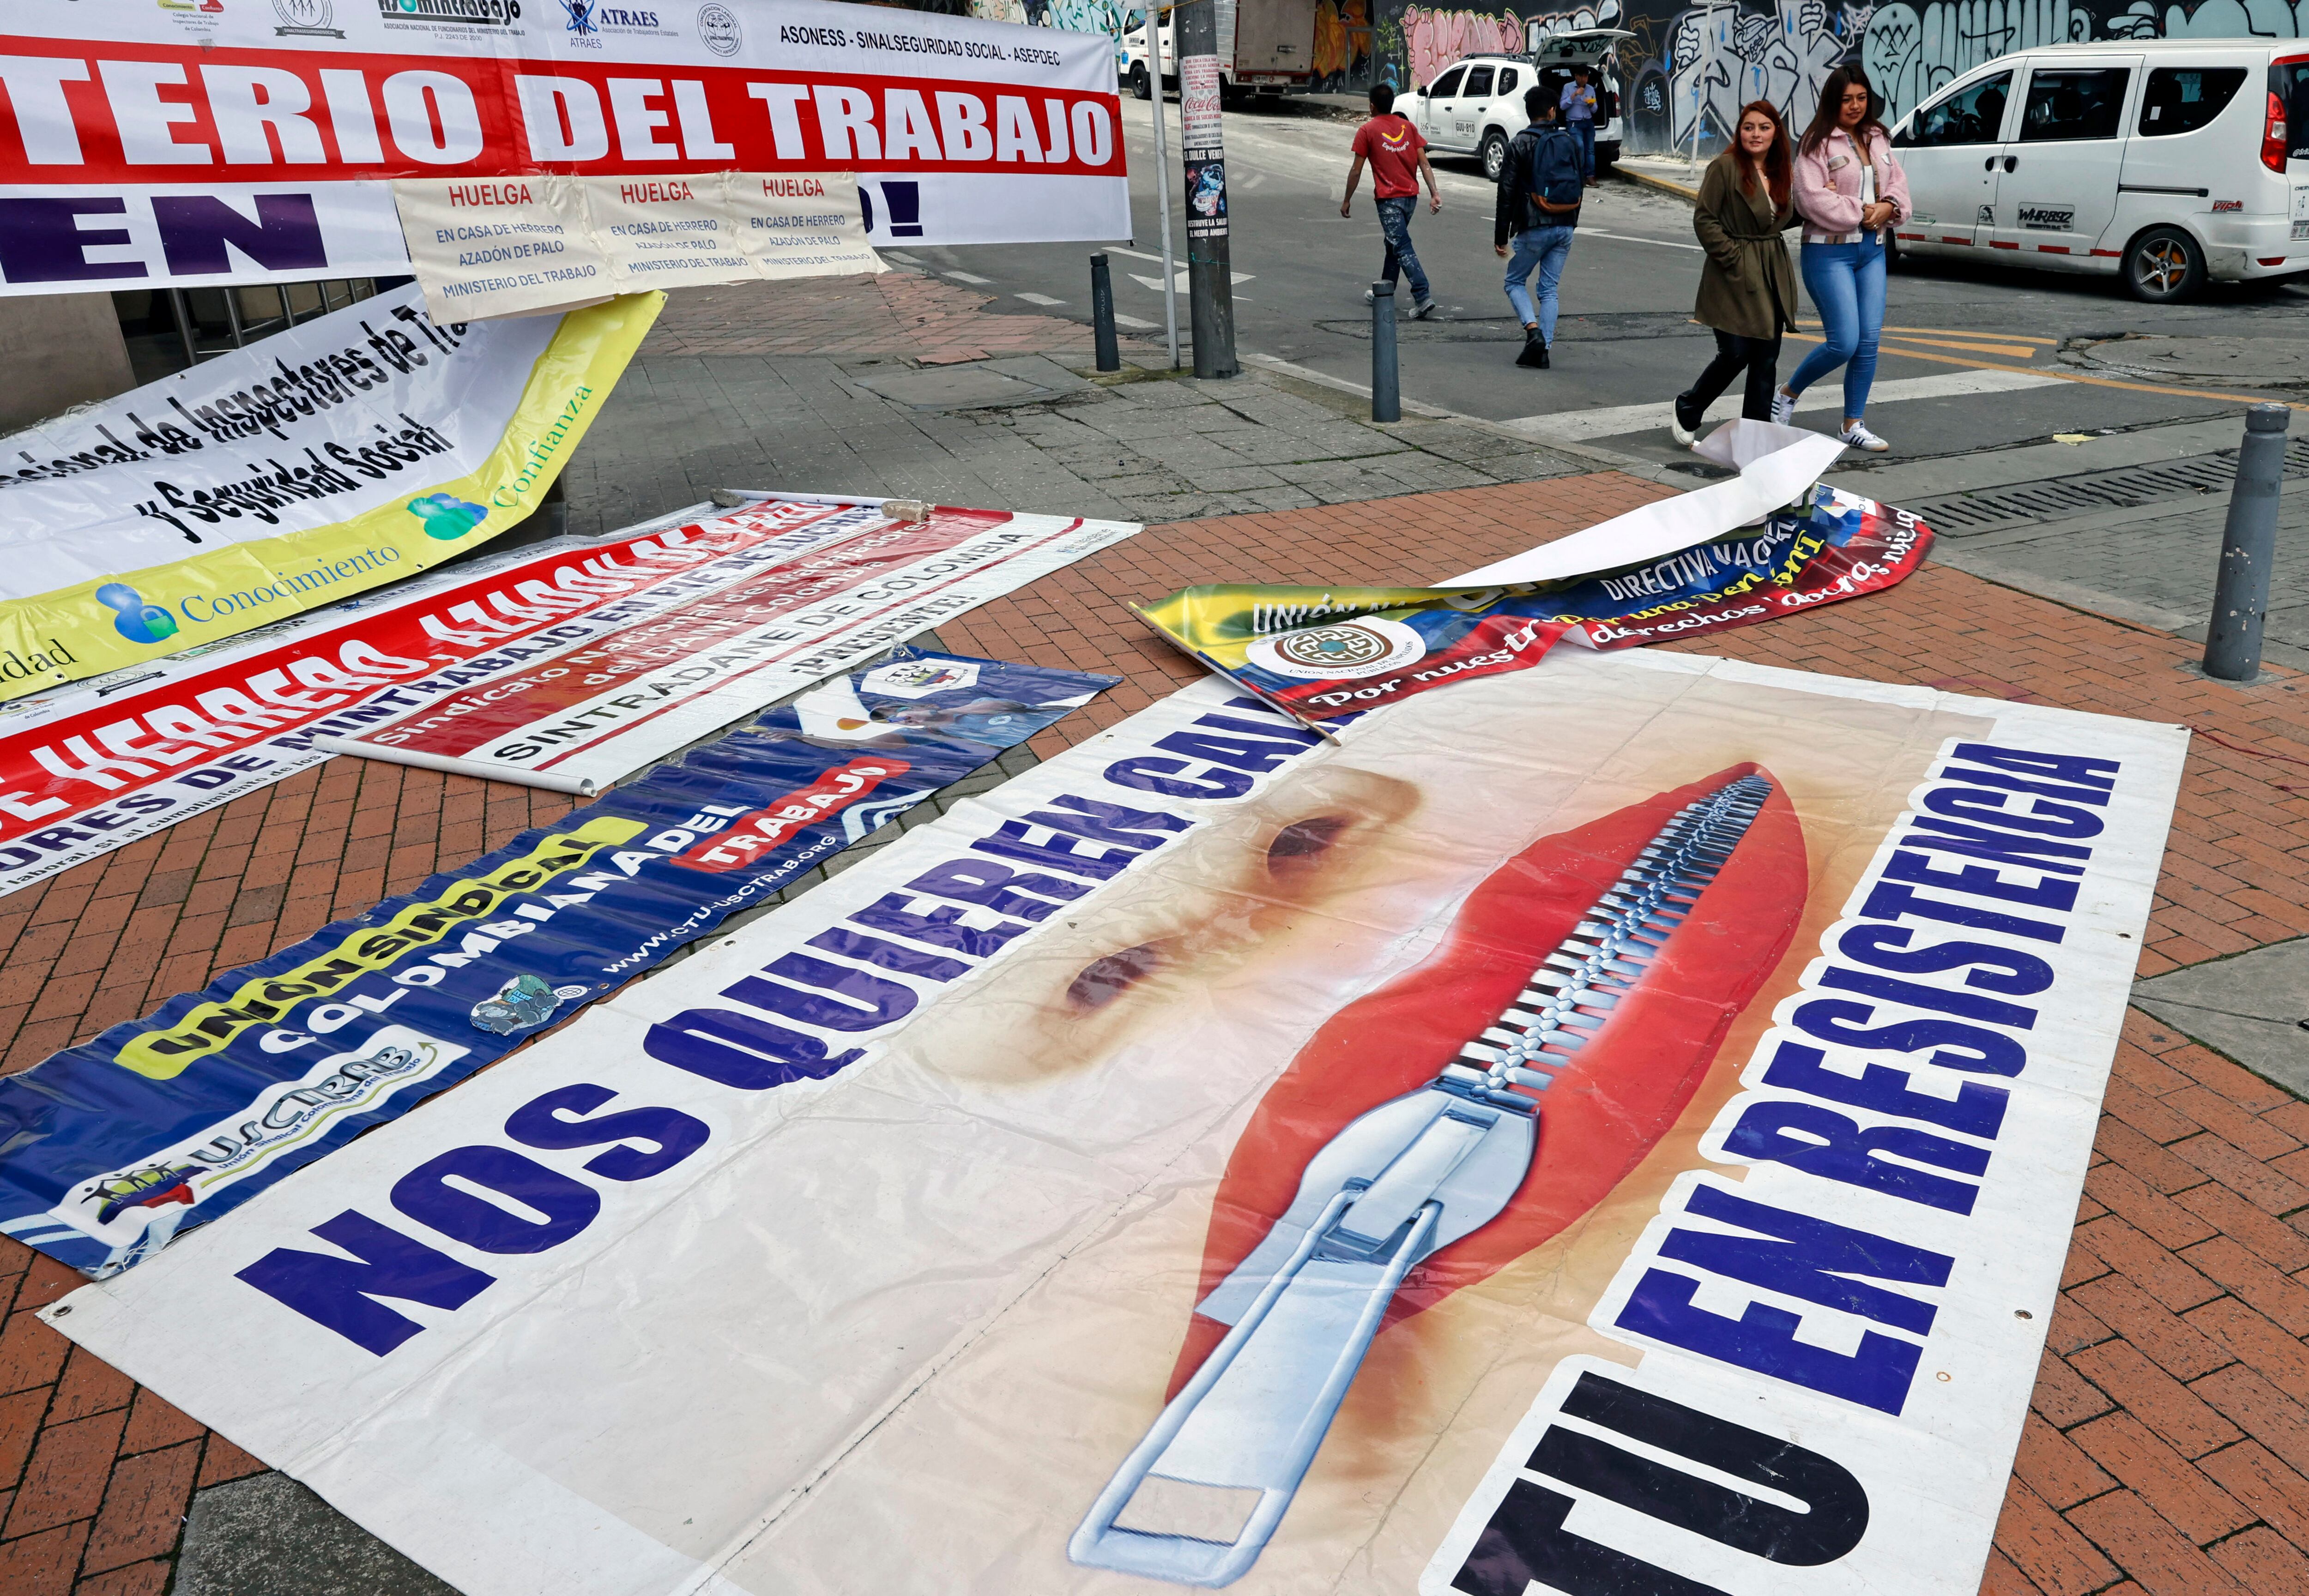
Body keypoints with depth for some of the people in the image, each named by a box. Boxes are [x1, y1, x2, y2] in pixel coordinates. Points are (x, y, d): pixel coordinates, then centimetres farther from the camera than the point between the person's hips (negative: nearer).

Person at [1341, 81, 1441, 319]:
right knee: (1393, 243, 21)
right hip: (1411, 196, 6)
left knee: (1403, 249, -10)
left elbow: (1356, 171, -4)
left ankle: (1423, 298, -21)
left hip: (1388, 199, -6)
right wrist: (1434, 193, -1)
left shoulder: (1367, 131, -6)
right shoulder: (1408, 127, 9)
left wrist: (1347, 200, 5)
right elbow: (1424, 163, 2)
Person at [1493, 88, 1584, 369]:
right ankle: (1543, 349, 4)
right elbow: (1580, 186, 15)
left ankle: (1534, 331, -12)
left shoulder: (1520, 145, -7)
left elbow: (1507, 193, -9)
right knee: (1550, 289, 9)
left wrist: (1501, 235, -4)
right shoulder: (1571, 143, 8)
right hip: (1565, 228, 4)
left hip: (1534, 228, -4)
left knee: (1515, 282, 10)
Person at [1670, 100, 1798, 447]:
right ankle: (1687, 412, 14)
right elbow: (1704, 219, -11)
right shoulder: (1725, 167, -7)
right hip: (1735, 277, -7)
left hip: (1773, 276, 7)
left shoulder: (1781, 173, 14)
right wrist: (1733, 258, -14)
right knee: (1735, 353, -8)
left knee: (1766, 359, 5)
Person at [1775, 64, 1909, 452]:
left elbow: (1898, 180, 16)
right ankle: (1787, 394, 13)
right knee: (1844, 342, -12)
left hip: (1873, 249, 7)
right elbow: (1812, 198, -16)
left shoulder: (1878, 139, 14)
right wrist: (1860, 212, -13)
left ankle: (1854, 424, 11)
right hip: (1830, 250, -7)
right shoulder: (1817, 143, -7)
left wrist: (1888, 207, -6)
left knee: (1870, 340, 2)